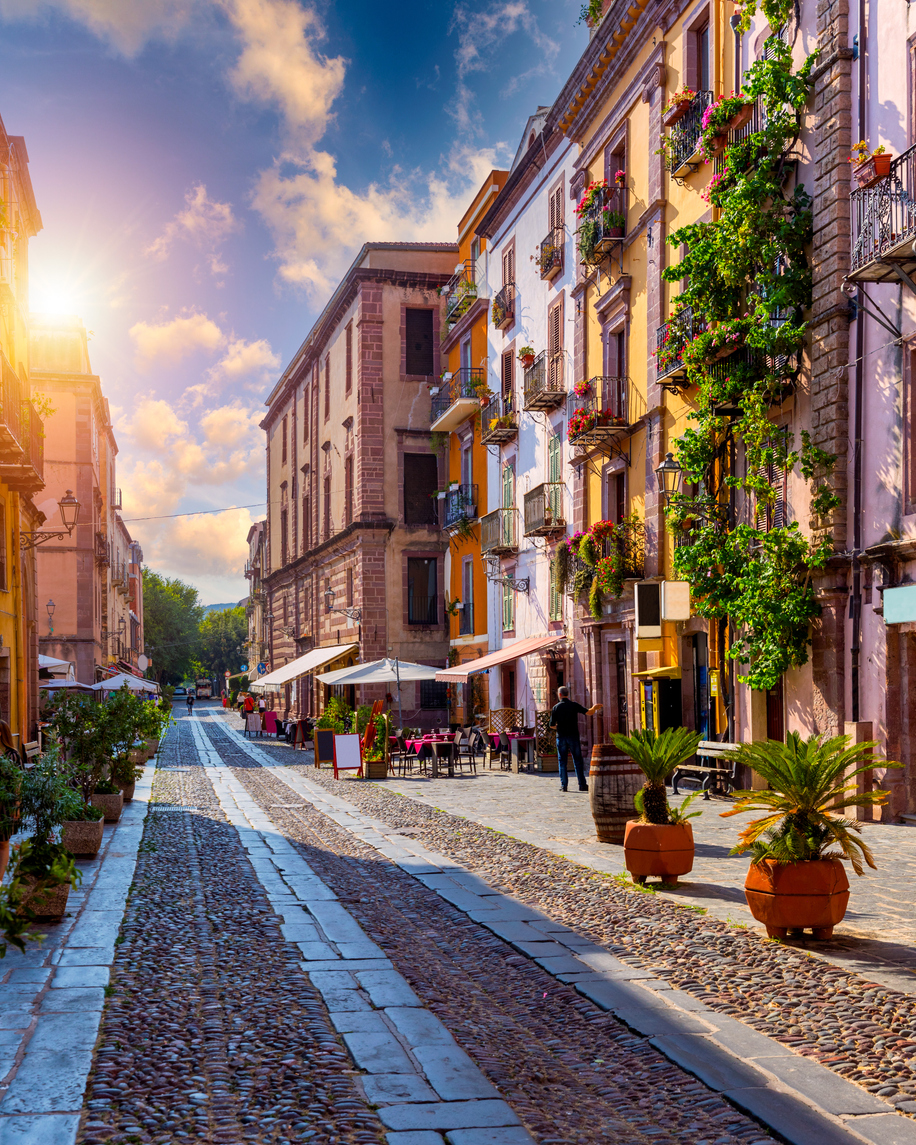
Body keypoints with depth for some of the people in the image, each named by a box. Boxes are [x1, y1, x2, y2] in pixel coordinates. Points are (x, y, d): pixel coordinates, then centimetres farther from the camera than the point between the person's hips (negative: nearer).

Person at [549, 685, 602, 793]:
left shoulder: (556, 707, -2)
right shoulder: (574, 705, -2)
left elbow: (552, 725, -1)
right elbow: (588, 712, -7)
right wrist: (594, 708, 14)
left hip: (561, 737, 0)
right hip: (573, 736, 0)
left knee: (562, 762, 6)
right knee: (578, 761, 5)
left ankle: (563, 785, 3)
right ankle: (582, 784, 4)